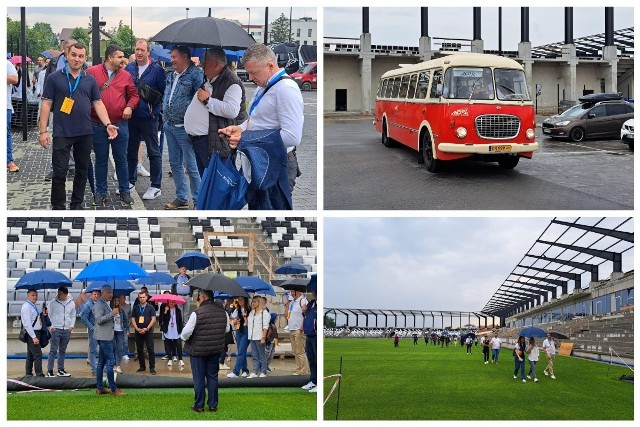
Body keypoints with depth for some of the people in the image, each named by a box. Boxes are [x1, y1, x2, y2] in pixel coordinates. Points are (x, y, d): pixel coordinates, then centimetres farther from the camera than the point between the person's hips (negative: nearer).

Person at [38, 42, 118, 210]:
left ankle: (77, 205, 22)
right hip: (62, 133, -3)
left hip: (85, 133, 3)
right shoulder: (54, 78, -1)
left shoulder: (90, 80, 8)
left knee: (82, 171, 10)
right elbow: (46, 104, -2)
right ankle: (58, 207, 8)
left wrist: (108, 124, -8)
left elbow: (98, 103, 8)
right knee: (59, 173, -3)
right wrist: (43, 131, -8)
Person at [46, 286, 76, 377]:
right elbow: (48, 315, 0)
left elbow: (73, 316, 16)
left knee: (62, 351, 11)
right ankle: (49, 370, -4)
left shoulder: (71, 303, 8)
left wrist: (71, 325, 3)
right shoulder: (53, 302, -3)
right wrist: (51, 326, -9)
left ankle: (60, 370, 17)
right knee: (53, 350, -6)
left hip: (67, 330, 4)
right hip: (56, 329, -4)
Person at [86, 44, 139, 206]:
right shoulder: (92, 72, -2)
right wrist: (87, 112, -8)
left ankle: (125, 191, 19)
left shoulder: (126, 76, 5)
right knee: (101, 159, 8)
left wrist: (129, 107, -6)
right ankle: (100, 192, 17)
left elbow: (134, 95, 12)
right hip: (98, 125, -2)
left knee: (121, 159, 8)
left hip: (120, 124, 2)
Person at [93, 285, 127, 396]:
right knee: (110, 361, -11)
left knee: (101, 362, 11)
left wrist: (114, 313, 14)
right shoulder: (99, 304, -13)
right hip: (104, 336, -11)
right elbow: (99, 319, -23)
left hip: (106, 336, 11)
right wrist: (112, 313, -24)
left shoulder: (105, 304, 18)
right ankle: (113, 389, -10)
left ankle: (99, 388, 14)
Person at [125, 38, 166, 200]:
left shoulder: (157, 69, -8)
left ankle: (156, 187, 8)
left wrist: (152, 98, -14)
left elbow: (163, 92, -4)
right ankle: (130, 181, 28)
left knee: (154, 152, 3)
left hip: (149, 117, -5)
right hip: (131, 116, 5)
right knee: (131, 151, 14)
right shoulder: (129, 68, 6)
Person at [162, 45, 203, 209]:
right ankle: (181, 198, 24)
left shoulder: (196, 75, -14)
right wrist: (165, 116, 18)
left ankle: (198, 201, 5)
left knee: (191, 166, -4)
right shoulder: (171, 76, 13)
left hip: (184, 128, -9)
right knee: (175, 164, 14)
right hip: (169, 127, 9)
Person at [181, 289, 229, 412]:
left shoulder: (197, 313, -20)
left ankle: (199, 405, 12)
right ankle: (213, 405, 17)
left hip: (198, 351, -4)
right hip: (216, 350, 4)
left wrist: (184, 338, 5)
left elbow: (186, 332, -17)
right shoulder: (223, 311, -3)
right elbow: (227, 329, 8)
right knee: (212, 377, 14)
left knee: (199, 378, 6)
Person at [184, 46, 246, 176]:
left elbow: (232, 111, -29)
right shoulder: (207, 80, 16)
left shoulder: (231, 83, -15)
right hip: (198, 140, 10)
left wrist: (208, 100, -21)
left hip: (213, 143, -10)